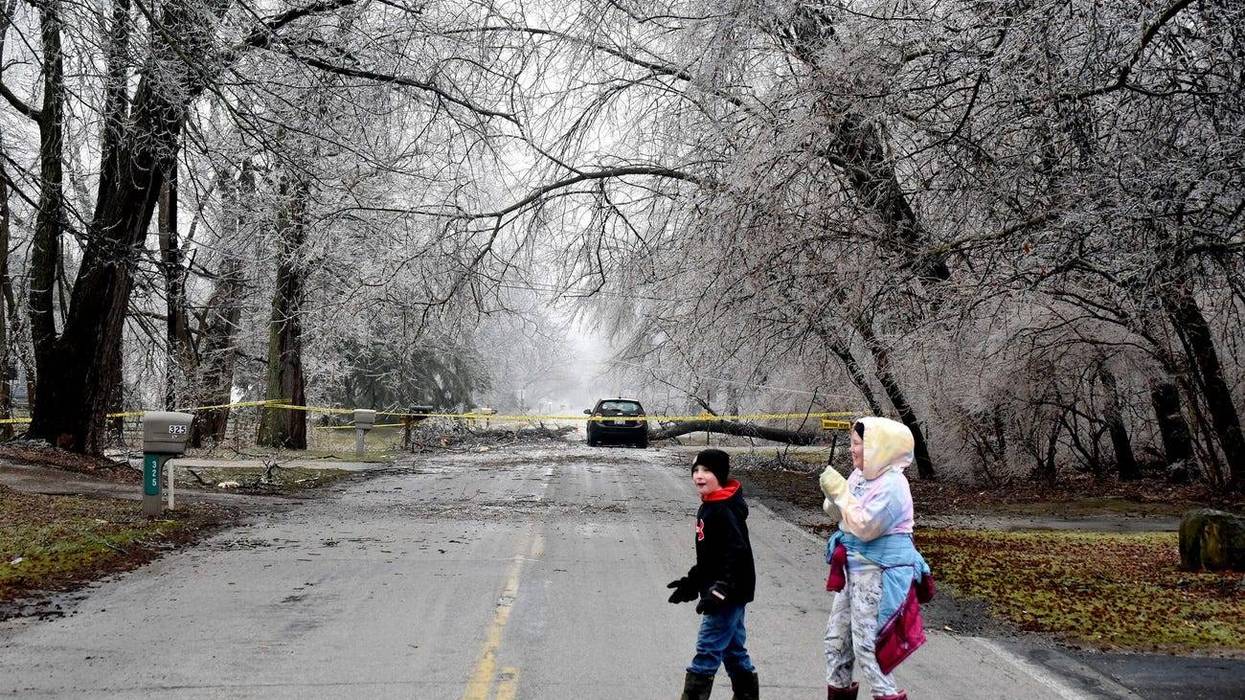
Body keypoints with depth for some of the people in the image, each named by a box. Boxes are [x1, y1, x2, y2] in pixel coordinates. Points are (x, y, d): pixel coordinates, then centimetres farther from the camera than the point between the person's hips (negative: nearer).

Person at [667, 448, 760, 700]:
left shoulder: (726, 511, -20)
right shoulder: (708, 507, 11)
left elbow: (736, 554, -26)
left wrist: (720, 591, -29)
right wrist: (692, 582, 20)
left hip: (729, 594, -10)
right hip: (725, 594, 10)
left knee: (707, 650, -7)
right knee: (733, 649, 16)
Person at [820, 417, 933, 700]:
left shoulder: (891, 485, -20)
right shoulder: (861, 475, 5)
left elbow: (865, 526, -25)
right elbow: (840, 514, 11)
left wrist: (841, 491, -20)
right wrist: (833, 494, -10)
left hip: (879, 572, -9)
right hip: (855, 566, 9)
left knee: (866, 642, -6)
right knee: (836, 635, 16)